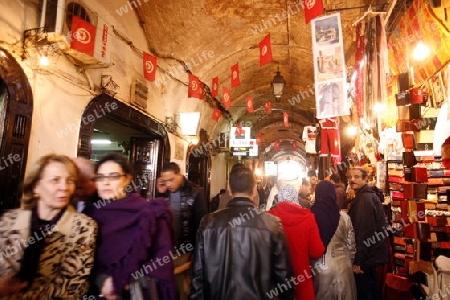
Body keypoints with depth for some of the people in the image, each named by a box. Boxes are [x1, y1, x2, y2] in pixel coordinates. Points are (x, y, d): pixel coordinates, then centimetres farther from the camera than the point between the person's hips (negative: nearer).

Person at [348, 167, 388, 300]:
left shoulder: (364, 199, -20)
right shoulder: (369, 196, 13)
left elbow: (364, 232, -25)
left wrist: (357, 260, -21)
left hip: (365, 256, -10)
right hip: (372, 253, 10)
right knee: (371, 288, 21)